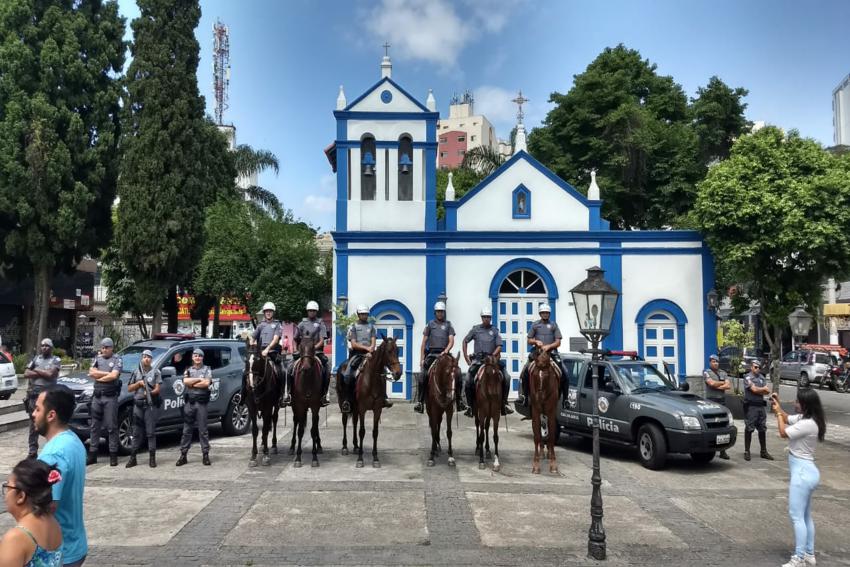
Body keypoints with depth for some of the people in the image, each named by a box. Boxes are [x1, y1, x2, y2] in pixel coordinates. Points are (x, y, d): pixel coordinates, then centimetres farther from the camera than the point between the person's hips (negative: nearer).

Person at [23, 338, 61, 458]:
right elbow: (26, 374, 5)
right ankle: (33, 450, 12)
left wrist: (36, 370, -2)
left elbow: (50, 374, -14)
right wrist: (43, 373, -6)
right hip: (34, 395, 4)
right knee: (33, 423, 7)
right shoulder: (35, 359, 13)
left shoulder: (56, 360, 1)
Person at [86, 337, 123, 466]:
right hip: (97, 396, 4)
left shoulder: (117, 359, 1)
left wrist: (98, 377, -2)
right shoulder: (97, 358, 14)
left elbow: (114, 376, -12)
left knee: (112, 426, -2)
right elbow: (91, 372, -1)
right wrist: (108, 374, -7)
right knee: (95, 426, 8)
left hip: (110, 397, -4)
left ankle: (113, 455, 2)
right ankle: (92, 454, 14)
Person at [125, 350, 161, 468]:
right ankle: (132, 457, 9)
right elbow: (129, 389, 11)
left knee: (151, 432, -3)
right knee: (136, 432, 5)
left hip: (151, 405, -2)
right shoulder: (136, 372, 14)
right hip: (138, 404, 3)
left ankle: (152, 458, -1)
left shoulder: (156, 372, 6)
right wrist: (139, 383, -5)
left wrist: (150, 392, -20)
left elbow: (157, 389, -2)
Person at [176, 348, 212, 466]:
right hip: (189, 402, 2)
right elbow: (185, 381, -6)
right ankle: (183, 455, 9)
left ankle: (206, 455, 4)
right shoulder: (188, 370, 13)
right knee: (187, 430, 5)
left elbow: (207, 383, -11)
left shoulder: (207, 369, 6)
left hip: (201, 402, -2)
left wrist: (192, 384, -5)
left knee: (203, 430, 0)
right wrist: (199, 379, -9)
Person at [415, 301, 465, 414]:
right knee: (422, 376, -17)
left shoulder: (448, 325, 12)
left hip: (444, 353, 0)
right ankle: (420, 402, -12)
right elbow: (424, 342, 10)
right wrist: (422, 358, 2)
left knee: (457, 374, -15)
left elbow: (451, 341, 1)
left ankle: (459, 400, -5)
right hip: (432, 353, 0)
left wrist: (446, 350, -19)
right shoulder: (430, 324, 12)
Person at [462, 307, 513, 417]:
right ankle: (470, 406, -6)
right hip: (477, 359, -1)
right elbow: (464, 341, 15)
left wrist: (492, 356, -14)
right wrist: (466, 357, 6)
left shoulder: (495, 331, 9)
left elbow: (499, 346, 3)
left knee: (506, 378, -14)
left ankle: (504, 403, -2)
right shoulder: (475, 329, 9)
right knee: (468, 381, -18)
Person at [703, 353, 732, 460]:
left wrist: (717, 386, -10)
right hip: (711, 401, -4)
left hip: (722, 401, 4)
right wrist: (723, 383, 0)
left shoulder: (723, 373, 15)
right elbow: (711, 383, -15)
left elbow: (728, 386, 2)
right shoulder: (706, 372, 1)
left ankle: (723, 451, 6)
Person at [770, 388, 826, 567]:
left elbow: (783, 433, -15)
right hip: (807, 471, 10)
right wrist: (778, 407, 6)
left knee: (796, 516, -7)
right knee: (805, 515, 17)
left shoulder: (808, 424, -23)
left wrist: (778, 412, -5)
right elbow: (787, 419, 22)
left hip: (803, 472, -10)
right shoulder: (803, 418, 6)